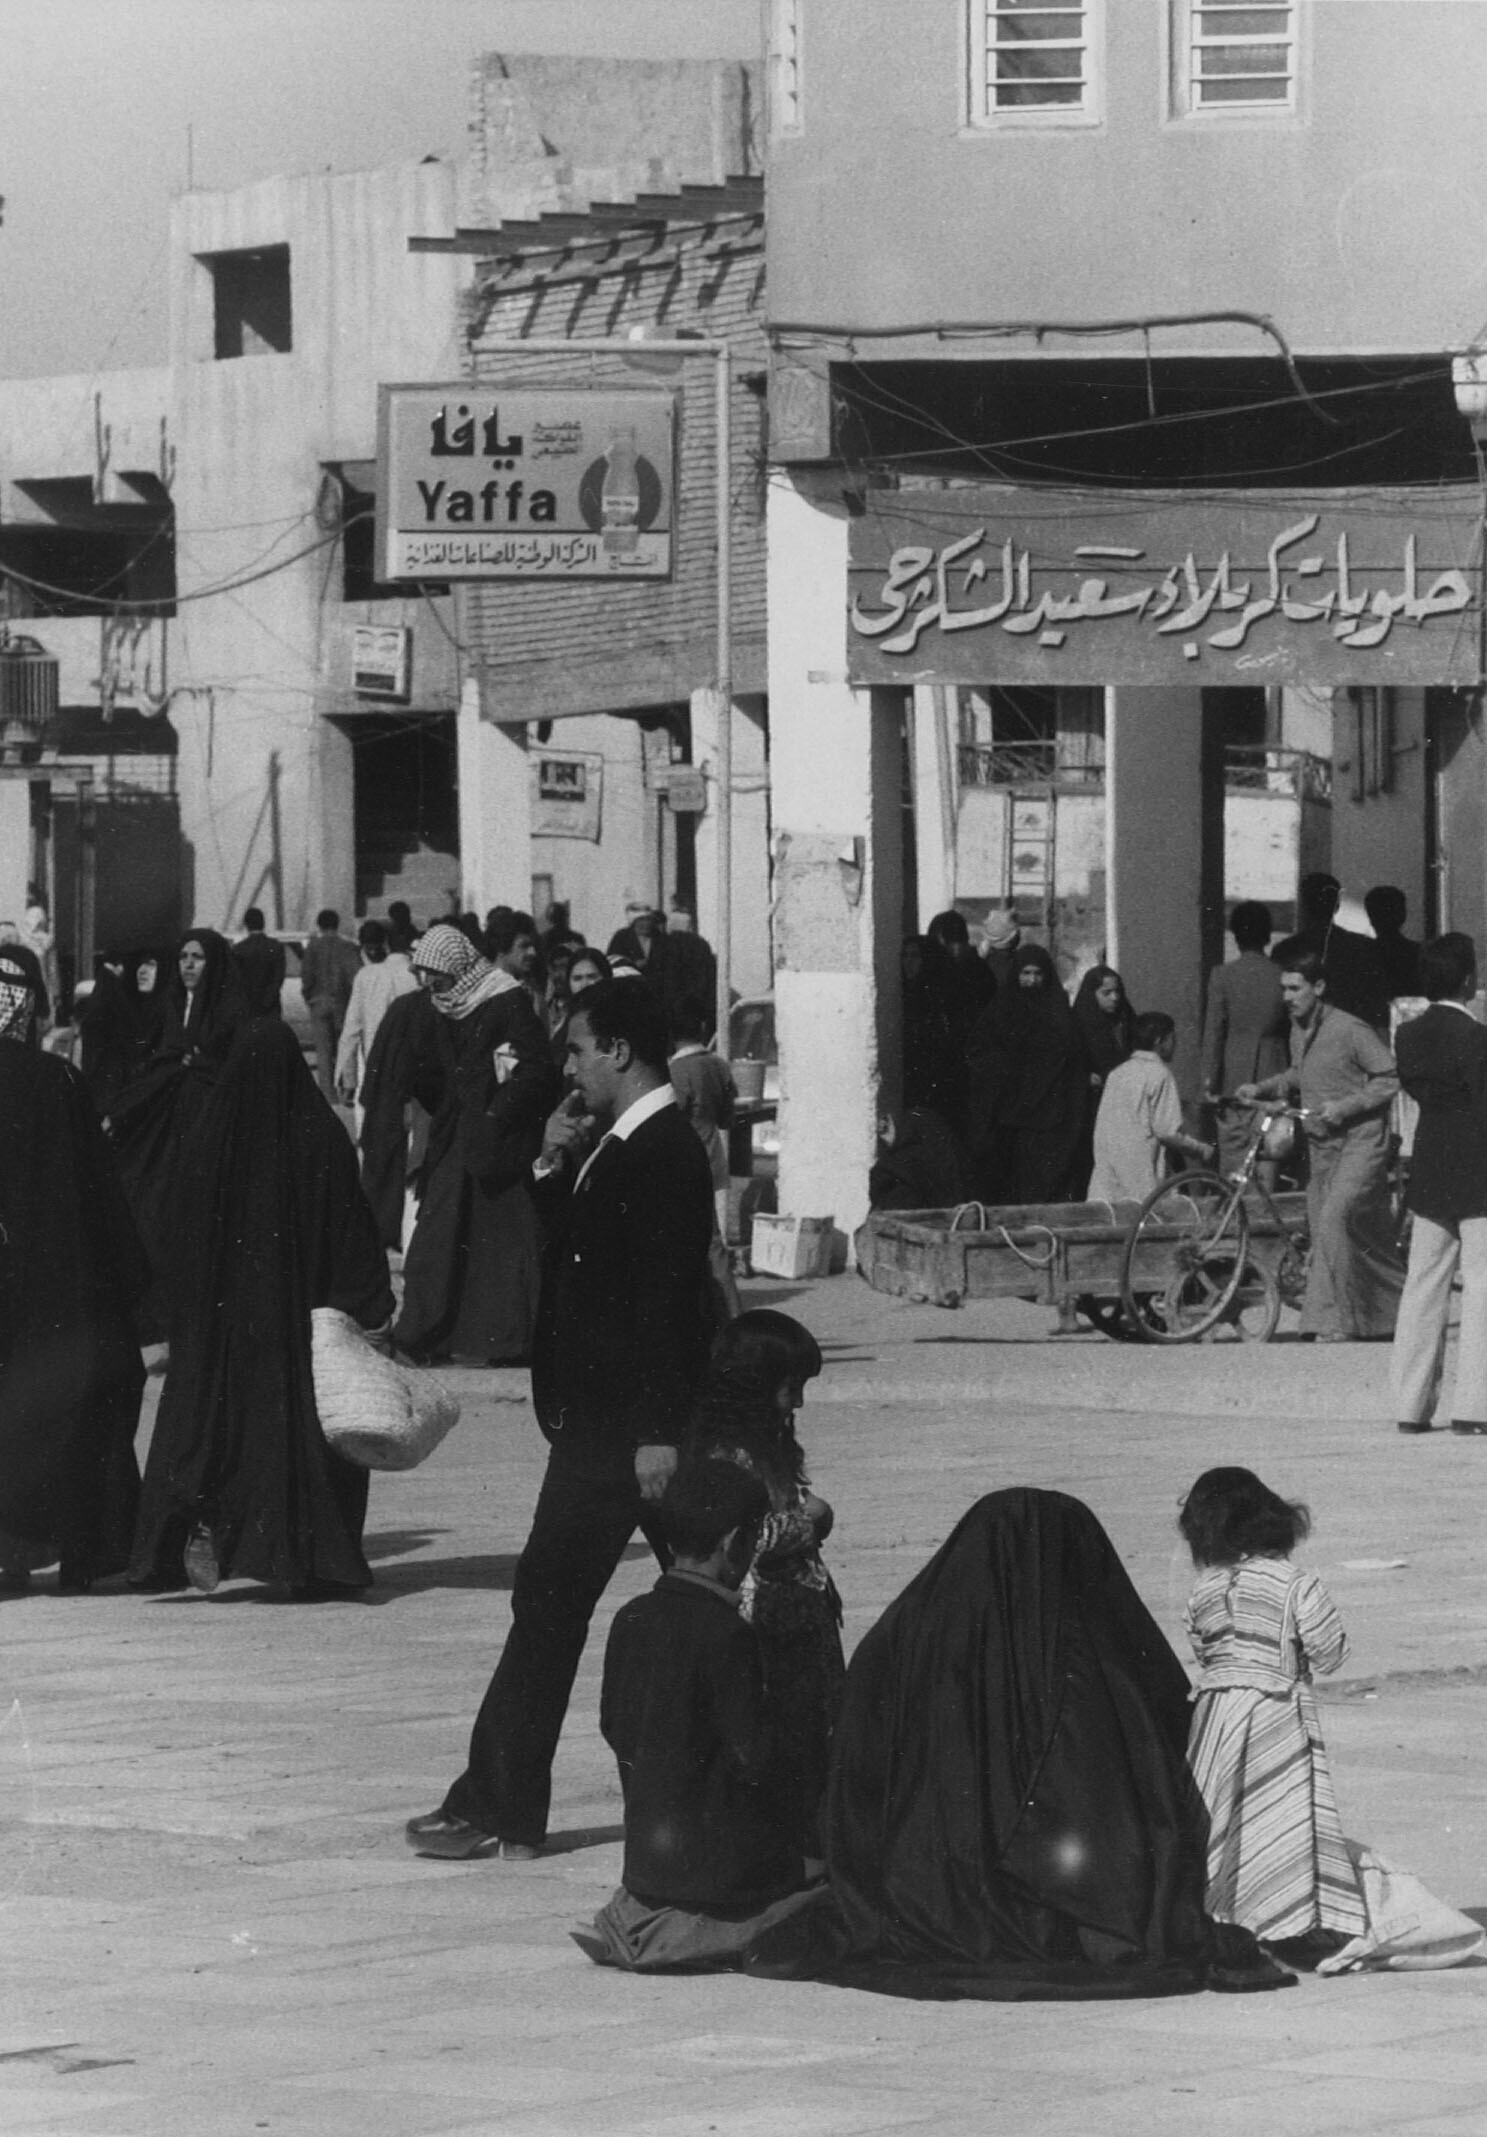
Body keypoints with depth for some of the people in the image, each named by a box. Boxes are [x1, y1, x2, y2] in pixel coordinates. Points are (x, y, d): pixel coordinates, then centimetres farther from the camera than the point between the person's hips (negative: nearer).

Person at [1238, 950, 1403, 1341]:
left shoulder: (1350, 1030, -14)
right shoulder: (1298, 1030, 10)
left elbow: (1391, 1078, -13)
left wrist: (1344, 1106, -19)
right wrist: (1262, 1087, 13)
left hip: (1361, 1141, -8)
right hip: (1322, 1146, 8)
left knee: (1334, 1218, -23)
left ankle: (1338, 1322, -21)